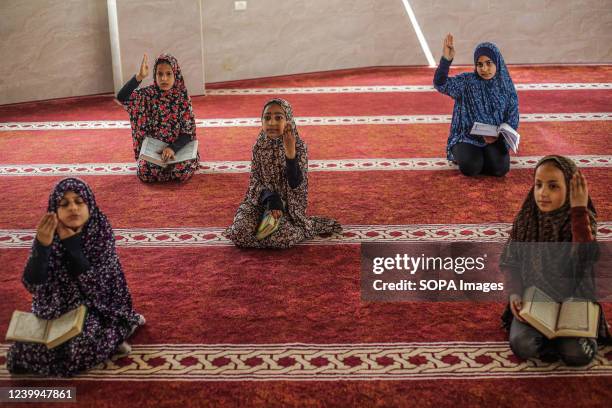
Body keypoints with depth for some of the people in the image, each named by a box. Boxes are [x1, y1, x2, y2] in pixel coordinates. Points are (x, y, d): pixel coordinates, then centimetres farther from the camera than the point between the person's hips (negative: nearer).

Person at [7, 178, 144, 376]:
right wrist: (42, 245, -36)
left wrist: (71, 242, -30)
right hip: (55, 308, 5)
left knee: (76, 352, -29)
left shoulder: (102, 233, -18)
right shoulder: (48, 235, -13)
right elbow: (32, 285, -22)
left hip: (92, 305, -5)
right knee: (21, 356, -9)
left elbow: (92, 285, -24)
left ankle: (112, 334, 2)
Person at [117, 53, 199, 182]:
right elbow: (121, 97, -25)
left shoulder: (183, 97, -7)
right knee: (144, 172, -25)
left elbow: (188, 132, -9)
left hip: (178, 147, -1)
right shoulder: (148, 94, -6)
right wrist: (139, 76, -37)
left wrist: (172, 148, -27)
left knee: (182, 172, -28)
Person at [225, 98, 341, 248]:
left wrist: (290, 152, -33)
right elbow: (255, 181, 0)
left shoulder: (298, 146, -13)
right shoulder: (259, 146, -3)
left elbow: (296, 185, -22)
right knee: (239, 233, -20)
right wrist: (271, 199, -19)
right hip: (261, 200, 3)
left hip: (288, 203, -3)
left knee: (279, 237, -30)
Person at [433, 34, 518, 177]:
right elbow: (440, 84, -22)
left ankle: (484, 155, 9)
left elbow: (513, 118, 1)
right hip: (467, 137, -1)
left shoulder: (506, 86, 2)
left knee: (499, 168, -24)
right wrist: (446, 58, -37)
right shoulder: (466, 82, -5)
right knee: (470, 167, -27)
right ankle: (464, 154, 9)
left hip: (495, 139, 1)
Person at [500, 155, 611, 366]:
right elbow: (511, 262, 1)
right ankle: (556, 338, 6)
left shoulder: (583, 219, -14)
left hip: (572, 300, -1)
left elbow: (584, 259, -34)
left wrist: (579, 209, -34)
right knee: (522, 345, -24)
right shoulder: (526, 218, -8)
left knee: (577, 354, -24)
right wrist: (514, 293, -16)